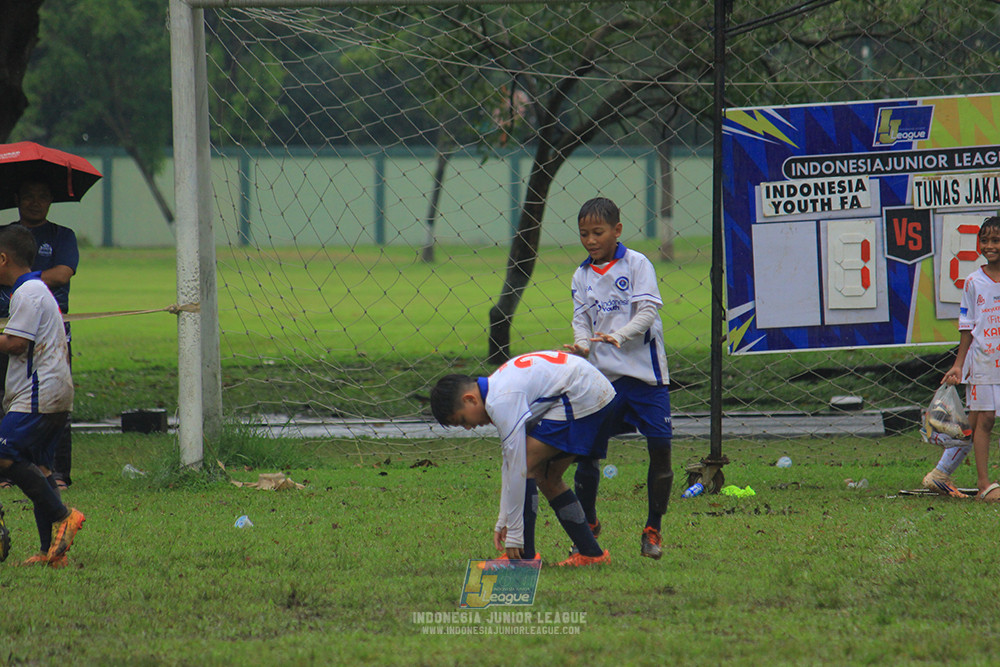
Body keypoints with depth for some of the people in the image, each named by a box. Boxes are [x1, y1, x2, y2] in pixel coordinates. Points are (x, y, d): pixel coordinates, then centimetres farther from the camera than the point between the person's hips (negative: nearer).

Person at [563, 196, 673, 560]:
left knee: (660, 448, -2)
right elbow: (581, 319, 7)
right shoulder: (582, 276, 9)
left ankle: (653, 530, 13)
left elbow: (647, 311, -10)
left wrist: (617, 337, -26)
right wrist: (581, 345, -15)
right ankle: (588, 523, 16)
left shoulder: (637, 264, -2)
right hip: (602, 376, 3)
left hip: (644, 370, -3)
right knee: (586, 448, -3)